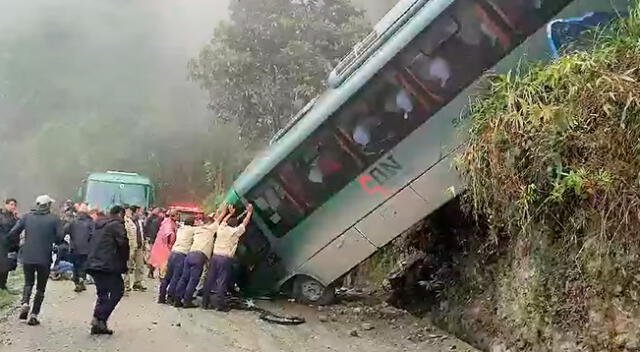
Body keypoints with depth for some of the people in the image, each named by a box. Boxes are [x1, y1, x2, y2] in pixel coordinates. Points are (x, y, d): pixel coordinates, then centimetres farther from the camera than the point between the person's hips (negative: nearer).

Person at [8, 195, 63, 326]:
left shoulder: (27, 217, 3)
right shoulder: (54, 219, -4)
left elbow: (12, 233, -1)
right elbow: (60, 237, -12)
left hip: (27, 257, 2)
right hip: (45, 259, -2)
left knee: (28, 283, 21)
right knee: (41, 287, 11)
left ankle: (25, 303, -4)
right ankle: (34, 314, 7)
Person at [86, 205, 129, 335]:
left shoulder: (99, 225, 19)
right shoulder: (117, 225, -6)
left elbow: (91, 244, 21)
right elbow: (123, 244, -12)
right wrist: (124, 262, 1)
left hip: (93, 264, 9)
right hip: (108, 265, -9)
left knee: (102, 294, 15)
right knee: (117, 291, -1)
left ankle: (98, 324, 12)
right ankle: (100, 318, -11)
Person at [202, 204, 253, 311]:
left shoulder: (221, 228, 9)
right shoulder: (235, 231, 0)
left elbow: (224, 220, 31)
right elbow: (245, 223, 14)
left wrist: (230, 213, 47)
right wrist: (249, 212, 28)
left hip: (215, 256, 5)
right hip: (225, 258, -5)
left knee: (210, 279, 7)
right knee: (222, 281, -2)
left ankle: (205, 302, 13)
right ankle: (219, 304, -2)